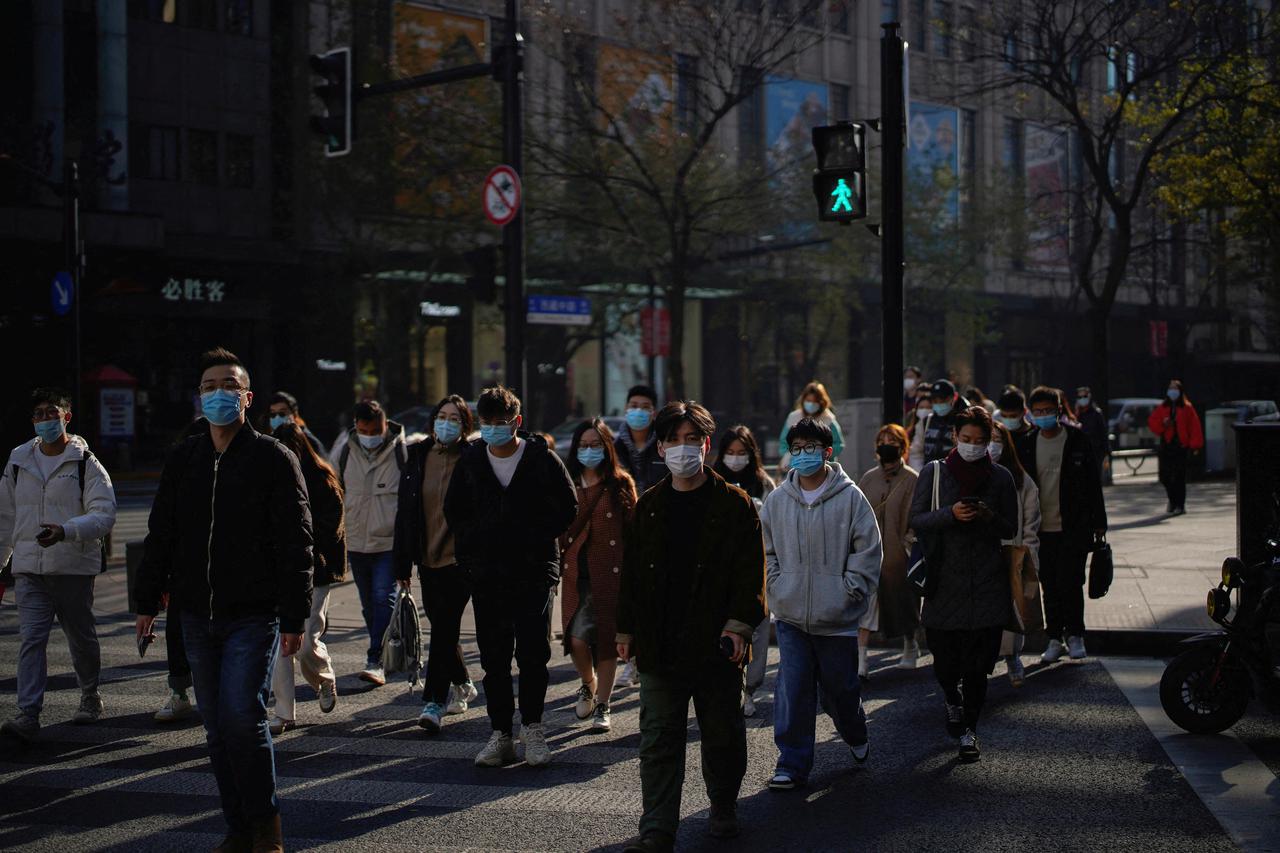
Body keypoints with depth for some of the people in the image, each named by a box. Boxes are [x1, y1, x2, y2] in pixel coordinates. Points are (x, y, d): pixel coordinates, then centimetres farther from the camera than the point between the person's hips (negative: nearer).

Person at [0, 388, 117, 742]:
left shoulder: (86, 463, -4)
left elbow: (104, 514, -13)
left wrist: (65, 531, -28)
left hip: (75, 567, -2)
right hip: (29, 569, 2)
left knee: (81, 637, 11)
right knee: (31, 638, -10)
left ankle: (90, 696, 35)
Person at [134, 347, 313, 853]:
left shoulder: (273, 459, -4)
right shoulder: (183, 461, 11)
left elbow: (294, 543, -6)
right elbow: (160, 536, 17)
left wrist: (294, 617, -11)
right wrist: (147, 602, 12)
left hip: (254, 616, -5)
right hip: (197, 617, 5)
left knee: (242, 716, -15)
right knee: (218, 729, 8)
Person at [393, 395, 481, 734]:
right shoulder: (417, 458, 9)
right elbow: (404, 512, 10)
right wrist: (402, 563, 7)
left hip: (459, 558, -5)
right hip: (427, 558, 5)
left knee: (445, 627, -10)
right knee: (442, 626, 14)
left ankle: (434, 702, -9)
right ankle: (463, 685, 34)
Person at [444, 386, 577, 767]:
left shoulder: (541, 458, -3)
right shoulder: (470, 460, 5)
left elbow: (568, 507, 4)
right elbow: (454, 511, 17)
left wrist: (537, 540, -2)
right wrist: (470, 548, 8)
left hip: (534, 572, -2)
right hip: (487, 576, 3)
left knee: (533, 654, -3)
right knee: (494, 659, 4)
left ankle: (531, 727, 12)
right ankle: (500, 733, 10)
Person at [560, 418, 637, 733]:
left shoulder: (620, 484, 4)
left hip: (611, 573, -2)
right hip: (577, 574, 2)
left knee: (607, 639, -1)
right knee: (577, 638, -8)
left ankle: (601, 706, 9)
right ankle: (588, 685, 22)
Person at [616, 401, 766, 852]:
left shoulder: (734, 504, -1)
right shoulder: (649, 505, 9)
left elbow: (751, 570, -5)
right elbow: (632, 572, 13)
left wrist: (739, 624, -14)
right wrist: (626, 630, 10)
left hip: (715, 645, -2)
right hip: (659, 646, 2)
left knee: (722, 735, 11)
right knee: (658, 742, 0)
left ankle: (723, 810, 31)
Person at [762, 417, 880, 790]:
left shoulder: (850, 497, -5)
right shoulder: (777, 500, 5)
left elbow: (868, 550, -4)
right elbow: (766, 550, 13)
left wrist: (848, 591, -9)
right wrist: (777, 587, 2)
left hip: (837, 617, -2)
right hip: (791, 617, 2)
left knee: (840, 687, 11)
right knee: (793, 690, -2)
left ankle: (856, 737, 40)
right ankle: (793, 763, 5)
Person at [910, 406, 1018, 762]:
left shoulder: (1000, 477, 6)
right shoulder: (934, 472, 4)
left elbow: (1011, 529, 8)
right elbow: (916, 520, 1)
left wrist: (989, 517, -13)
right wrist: (951, 514, -16)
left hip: (986, 583, 0)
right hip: (944, 581, 0)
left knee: (977, 663, -1)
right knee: (944, 661, 2)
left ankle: (969, 730, 12)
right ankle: (952, 700, 34)